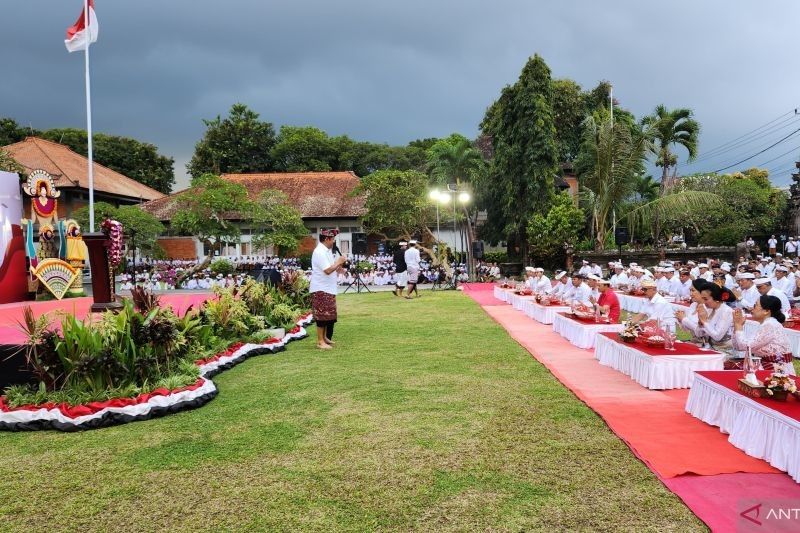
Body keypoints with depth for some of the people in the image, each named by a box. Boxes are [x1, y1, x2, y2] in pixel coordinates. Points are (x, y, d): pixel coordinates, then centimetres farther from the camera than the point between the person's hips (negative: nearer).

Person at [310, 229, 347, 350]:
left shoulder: (327, 251, 13)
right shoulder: (319, 252, -19)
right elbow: (328, 270, -25)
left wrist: (338, 264, 3)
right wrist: (338, 262, -14)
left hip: (328, 289, 10)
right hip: (320, 289, -10)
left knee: (328, 315, 16)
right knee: (322, 315, -5)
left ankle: (325, 337, 27)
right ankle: (320, 341, 1)